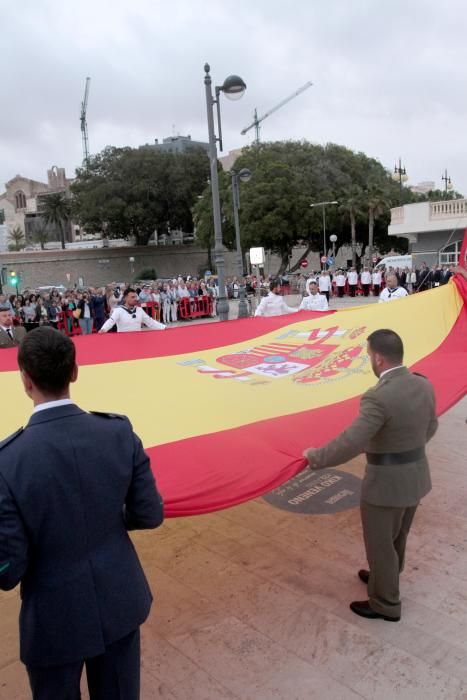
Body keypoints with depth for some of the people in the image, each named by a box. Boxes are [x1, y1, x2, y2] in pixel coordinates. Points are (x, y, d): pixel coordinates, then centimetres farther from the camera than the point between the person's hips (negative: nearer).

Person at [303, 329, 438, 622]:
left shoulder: (378, 398, -31)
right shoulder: (424, 385, -5)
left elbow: (348, 445, -31)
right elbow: (430, 427, 12)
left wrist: (315, 456, -13)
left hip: (385, 484, -8)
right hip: (415, 476, 8)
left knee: (379, 544, 15)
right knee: (397, 535, 29)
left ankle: (386, 603, 36)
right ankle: (386, 577, 52)